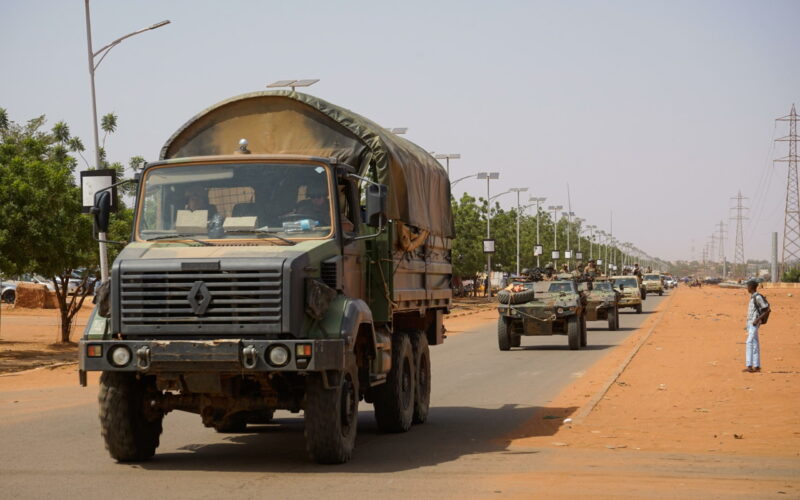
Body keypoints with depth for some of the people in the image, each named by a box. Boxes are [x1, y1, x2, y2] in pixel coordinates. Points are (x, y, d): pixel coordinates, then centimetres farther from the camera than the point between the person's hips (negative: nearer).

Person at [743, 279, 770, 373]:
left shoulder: (758, 297, -13)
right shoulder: (752, 297, 17)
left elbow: (767, 310, -16)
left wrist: (758, 319, -22)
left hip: (754, 324, -10)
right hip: (750, 324, 10)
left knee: (749, 343, -16)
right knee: (755, 344, 9)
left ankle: (749, 366, -20)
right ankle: (757, 366, 11)